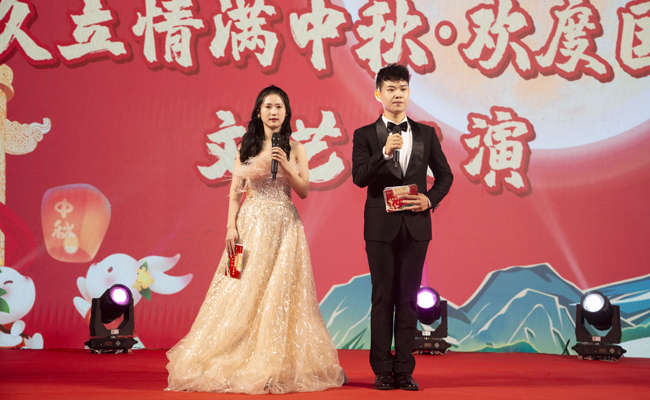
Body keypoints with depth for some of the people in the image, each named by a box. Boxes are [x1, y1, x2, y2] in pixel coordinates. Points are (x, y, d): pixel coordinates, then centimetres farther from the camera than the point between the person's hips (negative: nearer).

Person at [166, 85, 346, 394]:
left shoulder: (294, 148, 6)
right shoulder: (246, 147, 7)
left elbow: (304, 191, 1)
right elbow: (235, 193, 5)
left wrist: (285, 166, -13)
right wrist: (231, 227, -6)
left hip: (284, 226, 0)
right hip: (251, 224, 0)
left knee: (281, 294, -2)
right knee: (243, 294, -2)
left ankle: (279, 366, 5)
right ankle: (238, 365, 5)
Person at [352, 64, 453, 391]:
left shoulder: (426, 134, 10)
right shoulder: (365, 135, 3)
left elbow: (445, 174, 14)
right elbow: (359, 177, -9)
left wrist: (431, 199, -4)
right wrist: (384, 153, -23)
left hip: (415, 225, 2)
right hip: (381, 226, -2)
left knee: (408, 298, 4)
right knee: (383, 297, 2)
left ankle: (404, 369, 9)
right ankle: (383, 370, 7)